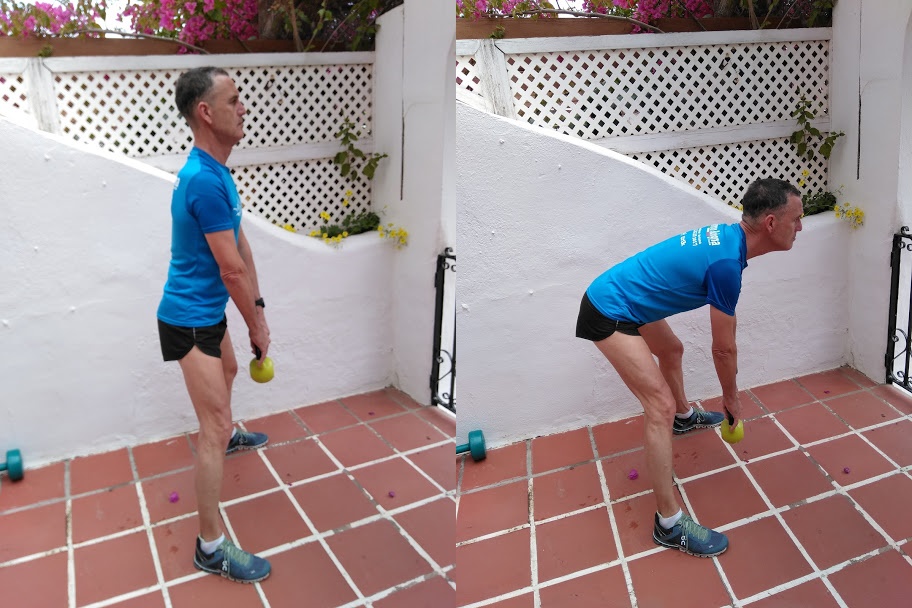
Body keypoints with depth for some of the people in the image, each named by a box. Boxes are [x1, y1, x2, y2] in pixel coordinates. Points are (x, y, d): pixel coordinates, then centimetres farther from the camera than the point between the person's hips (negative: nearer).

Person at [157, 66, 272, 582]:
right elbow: (232, 270, -23)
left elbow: (242, 247, 8)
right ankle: (211, 547, 0)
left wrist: (257, 306, 8)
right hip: (190, 318, -11)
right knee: (214, 430, -9)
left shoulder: (218, 172, 4)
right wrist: (257, 324, -11)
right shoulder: (204, 181, -28)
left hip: (209, 309, 11)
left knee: (229, 371, 36)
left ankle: (227, 435, 66)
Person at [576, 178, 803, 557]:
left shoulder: (728, 236, 3)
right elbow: (723, 348, -13)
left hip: (619, 299, 11)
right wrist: (731, 398, 4)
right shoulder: (727, 263, -26)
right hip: (608, 314, -11)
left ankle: (685, 417, 63)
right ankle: (669, 524, -11)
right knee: (661, 405, -16)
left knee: (672, 350, 33)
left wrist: (729, 358, 28)